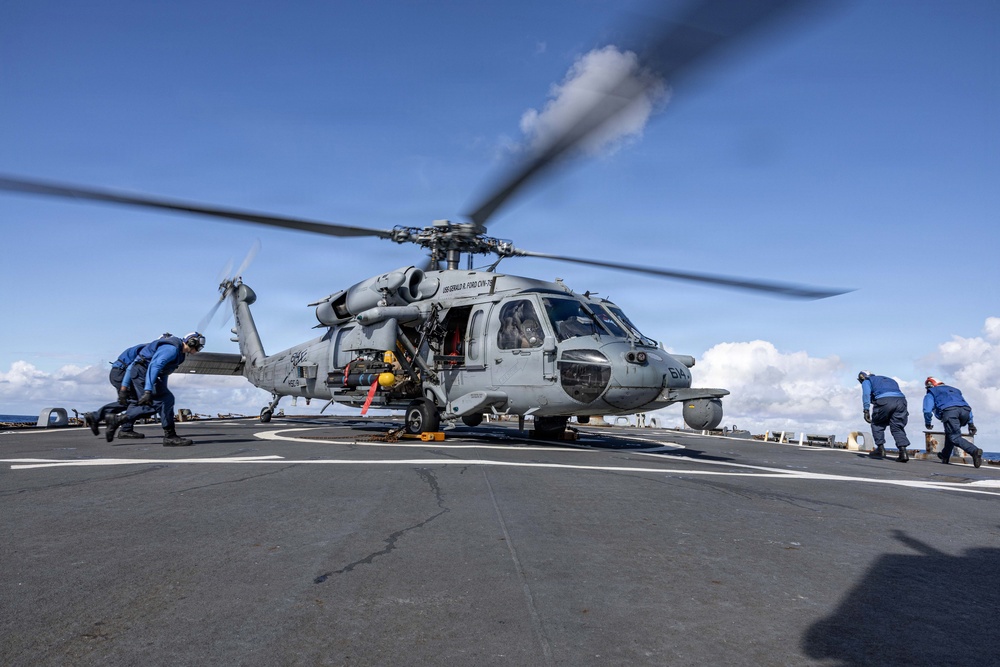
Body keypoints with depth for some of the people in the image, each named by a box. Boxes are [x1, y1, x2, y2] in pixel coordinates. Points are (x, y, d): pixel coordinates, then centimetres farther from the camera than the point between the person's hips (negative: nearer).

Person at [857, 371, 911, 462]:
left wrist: (866, 410, -8)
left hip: (884, 400, -5)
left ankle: (880, 448, 9)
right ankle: (903, 451, -5)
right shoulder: (889, 380, 40)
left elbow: (866, 394, 2)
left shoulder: (866, 381, 23)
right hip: (900, 399, 5)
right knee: (897, 427, 10)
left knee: (877, 424, 15)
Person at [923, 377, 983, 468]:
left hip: (949, 410, -6)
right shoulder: (955, 390, 42)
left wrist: (927, 423, 25)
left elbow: (927, 410, 11)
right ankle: (945, 456, 30)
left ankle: (975, 451, -35)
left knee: (955, 438, -11)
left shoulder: (931, 393, 27)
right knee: (950, 432, 26)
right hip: (965, 410, 6)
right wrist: (971, 423, 28)